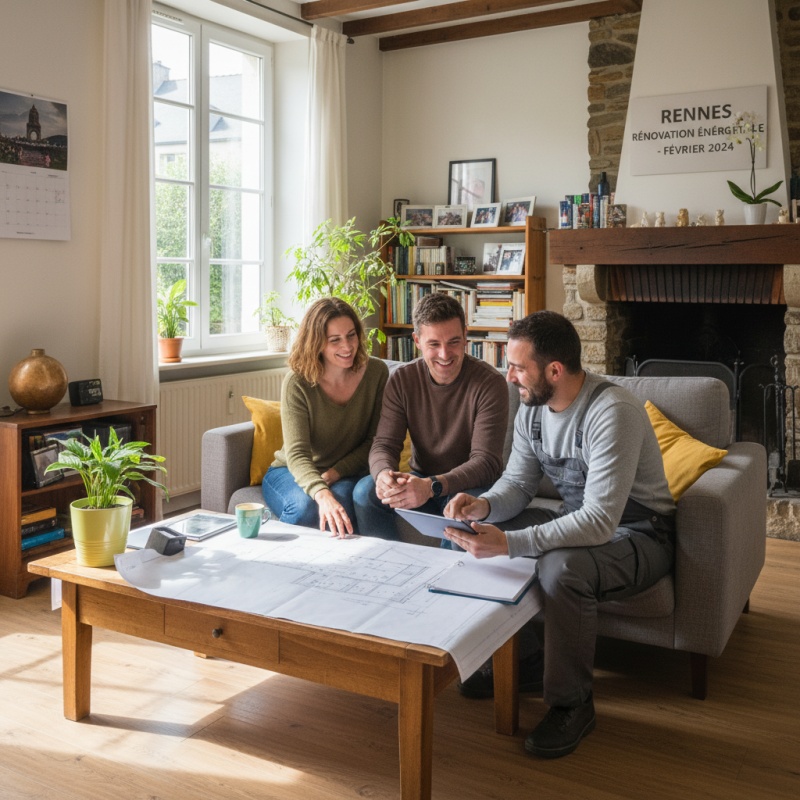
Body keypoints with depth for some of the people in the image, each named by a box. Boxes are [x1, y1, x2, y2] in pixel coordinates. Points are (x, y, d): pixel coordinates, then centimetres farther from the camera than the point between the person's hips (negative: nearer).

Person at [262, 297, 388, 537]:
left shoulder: (376, 372, -9)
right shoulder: (297, 383, -18)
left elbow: (374, 441, -4)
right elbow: (297, 454, -27)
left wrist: (334, 474, -19)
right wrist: (323, 495, -46)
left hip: (345, 474, 1)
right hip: (289, 472, -1)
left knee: (343, 500, -33)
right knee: (305, 506, -33)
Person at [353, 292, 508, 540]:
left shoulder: (489, 383, -16)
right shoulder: (402, 380, -3)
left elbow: (487, 461, -22)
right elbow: (384, 443, -6)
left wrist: (432, 486, -38)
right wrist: (383, 473, -32)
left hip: (468, 484, -3)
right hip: (420, 481, 3)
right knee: (365, 490, -22)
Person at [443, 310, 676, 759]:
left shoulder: (612, 412, -30)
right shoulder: (533, 409, -3)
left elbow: (600, 522, -35)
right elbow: (518, 484, 4)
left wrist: (509, 543, -43)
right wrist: (484, 506, -20)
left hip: (638, 533, -8)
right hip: (578, 518, 8)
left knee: (561, 567, -37)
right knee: (470, 534, -4)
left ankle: (572, 704, -12)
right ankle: (520, 659, 10)